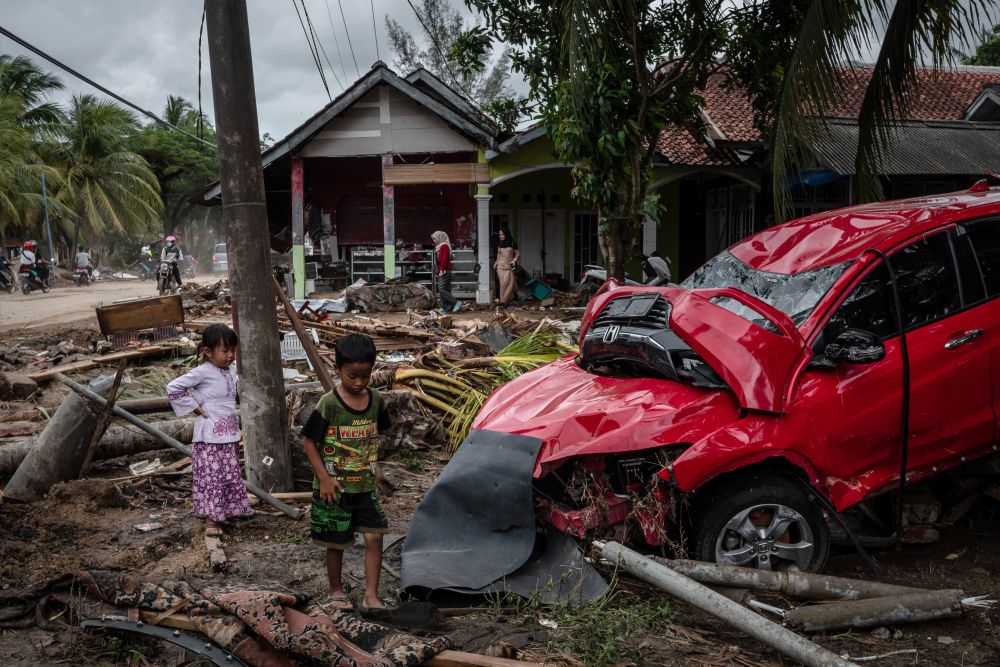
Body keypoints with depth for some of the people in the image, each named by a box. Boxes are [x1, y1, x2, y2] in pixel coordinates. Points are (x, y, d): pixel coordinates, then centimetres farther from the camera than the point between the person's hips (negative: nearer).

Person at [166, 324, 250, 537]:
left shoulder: (231, 370, 7)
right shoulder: (203, 372, -15)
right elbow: (173, 388, -17)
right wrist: (195, 408, -14)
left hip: (230, 434, 7)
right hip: (209, 436, -7)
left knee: (230, 476, 12)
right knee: (211, 476, -3)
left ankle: (223, 514, 24)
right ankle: (210, 520, 4)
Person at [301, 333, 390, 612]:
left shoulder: (376, 400, -3)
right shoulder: (329, 404, -17)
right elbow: (308, 441, -11)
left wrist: (371, 468, 10)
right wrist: (324, 478, -13)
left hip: (365, 486, 4)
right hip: (334, 487, -4)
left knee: (374, 536, -3)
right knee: (336, 542, 8)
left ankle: (371, 596, 6)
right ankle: (336, 592, 29)